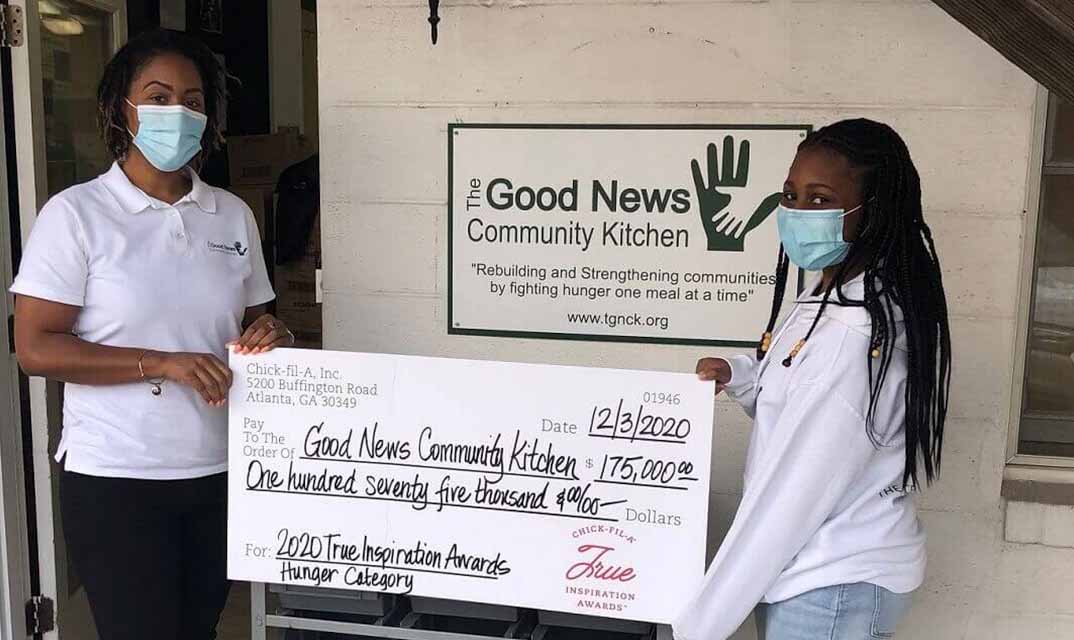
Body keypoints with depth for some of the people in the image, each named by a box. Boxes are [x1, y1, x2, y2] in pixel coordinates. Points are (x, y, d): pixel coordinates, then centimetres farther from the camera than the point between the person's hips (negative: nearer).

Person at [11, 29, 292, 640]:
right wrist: (159, 364, -20)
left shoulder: (234, 214, 7)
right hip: (115, 478, -4)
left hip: (219, 472, 4)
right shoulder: (75, 214, -6)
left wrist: (270, 337, -7)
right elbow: (35, 348, -11)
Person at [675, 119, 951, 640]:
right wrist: (738, 376, -2)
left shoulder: (856, 335, -27)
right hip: (825, 568, 9)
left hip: (834, 586, -9)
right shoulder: (831, 298, 4)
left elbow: (794, 495, -26)